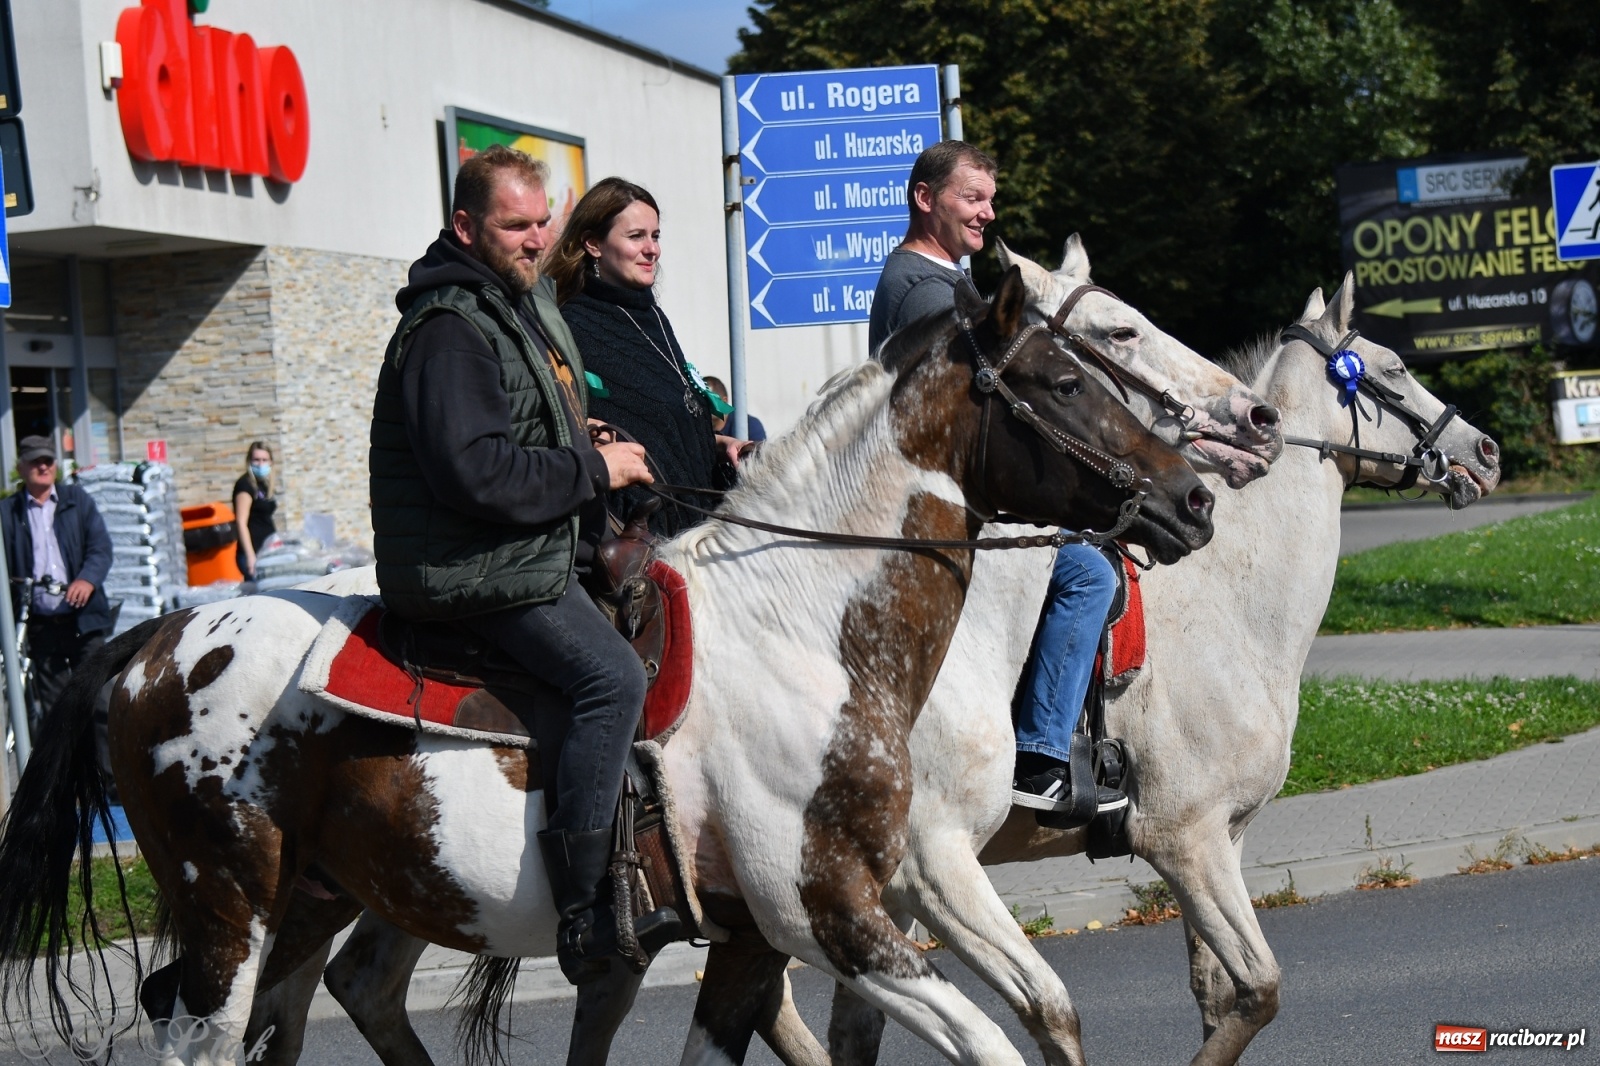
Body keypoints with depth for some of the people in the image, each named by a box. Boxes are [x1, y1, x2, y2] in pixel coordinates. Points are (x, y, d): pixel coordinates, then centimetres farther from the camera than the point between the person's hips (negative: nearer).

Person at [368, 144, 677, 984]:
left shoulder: (531, 301, 18)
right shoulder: (447, 330, -15)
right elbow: (476, 471, -26)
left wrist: (603, 457, 14)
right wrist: (594, 469, -17)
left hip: (543, 553, 11)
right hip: (478, 568, -11)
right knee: (612, 675, -26)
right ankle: (584, 916, -26)